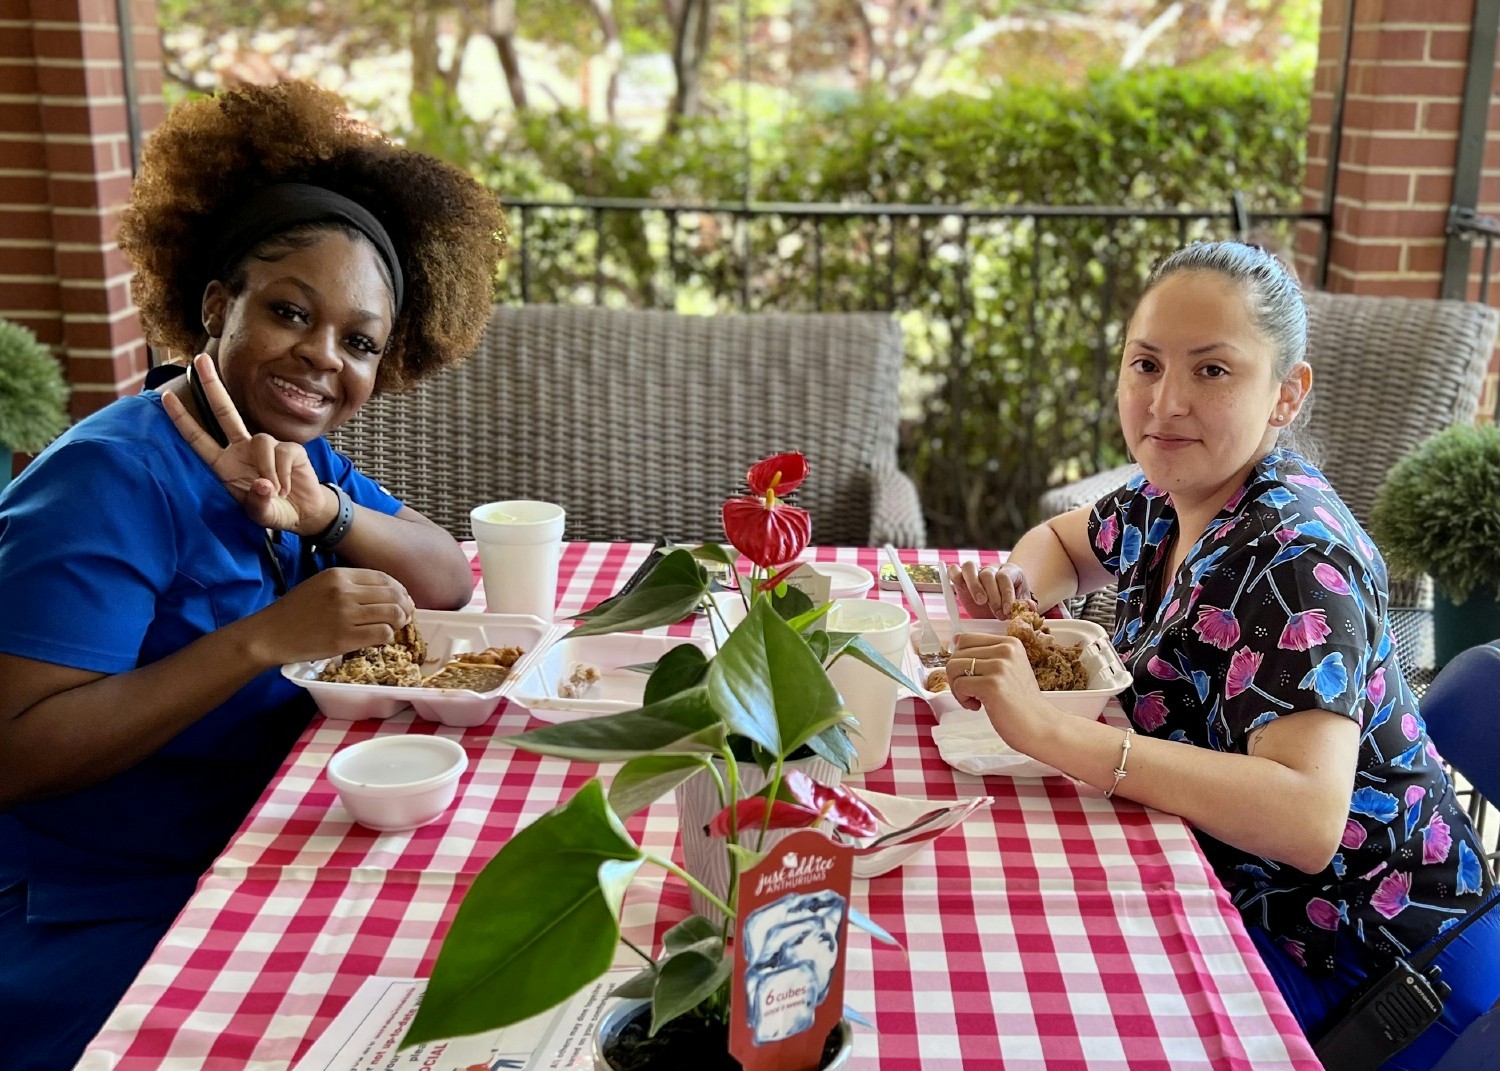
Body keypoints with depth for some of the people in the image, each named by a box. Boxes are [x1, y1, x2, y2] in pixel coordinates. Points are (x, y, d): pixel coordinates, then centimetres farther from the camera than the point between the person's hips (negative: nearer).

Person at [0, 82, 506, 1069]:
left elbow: (450, 580, 0)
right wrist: (269, 637, -29)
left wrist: (323, 514, -19)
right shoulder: (118, 479, -19)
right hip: (114, 938, -7)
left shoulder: (295, 455, 6)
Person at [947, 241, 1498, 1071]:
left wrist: (1051, 732, -41)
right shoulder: (1168, 500, -1)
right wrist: (1016, 586, -3)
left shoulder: (1294, 557, -26)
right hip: (1240, 899, 7)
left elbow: (1307, 820, -37)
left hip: (1350, 961, -7)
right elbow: (1063, 543, 21)